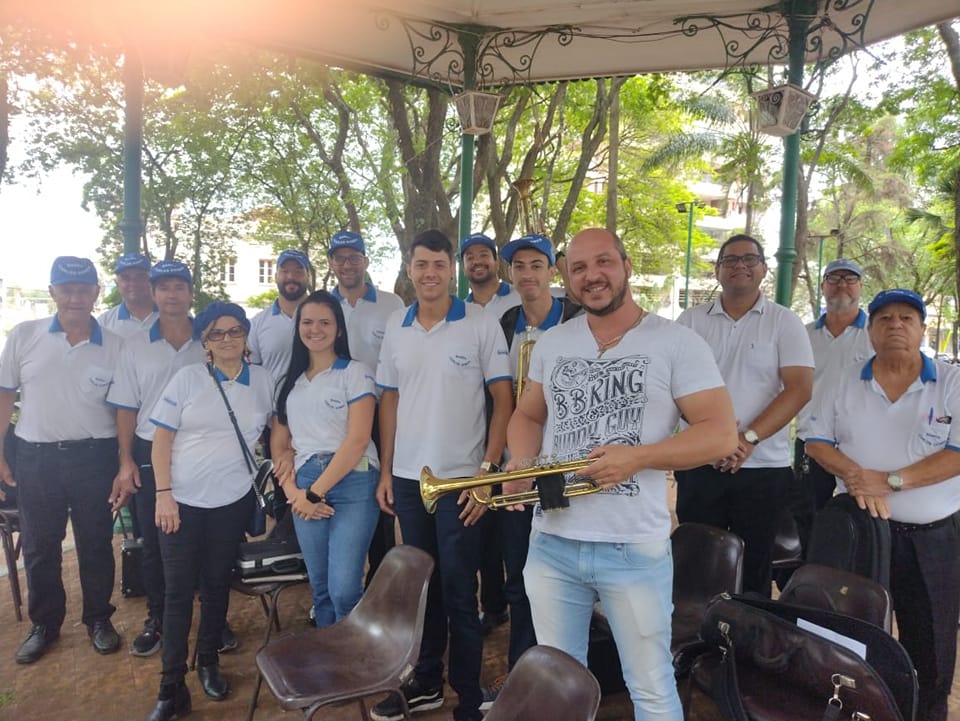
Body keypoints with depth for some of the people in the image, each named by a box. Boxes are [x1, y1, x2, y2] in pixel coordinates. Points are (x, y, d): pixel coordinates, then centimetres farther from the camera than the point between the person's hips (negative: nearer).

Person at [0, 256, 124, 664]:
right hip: (35, 458, 1)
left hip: (94, 457, -1)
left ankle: (98, 619, 30)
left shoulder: (114, 346, -3)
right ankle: (44, 624, 32)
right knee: (39, 546, 13)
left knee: (96, 544, 11)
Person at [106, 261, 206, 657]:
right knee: (154, 542, 10)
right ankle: (156, 619, 26)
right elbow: (126, 408, 5)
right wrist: (126, 460, -1)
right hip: (151, 455, 1)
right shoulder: (135, 347, 3)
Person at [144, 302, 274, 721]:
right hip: (182, 500, -1)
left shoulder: (263, 381, 2)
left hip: (232, 500, 2)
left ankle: (208, 662, 32)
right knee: (178, 589, 2)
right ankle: (172, 687, 13)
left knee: (217, 583, 12)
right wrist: (163, 494, -10)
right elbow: (161, 441, -4)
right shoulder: (187, 378, -3)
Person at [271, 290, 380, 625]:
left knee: (344, 590, -12)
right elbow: (279, 441, 13)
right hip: (304, 487, 5)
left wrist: (315, 492, -10)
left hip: (352, 484, -5)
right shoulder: (291, 380, 16)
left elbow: (358, 439, -10)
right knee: (321, 590, 10)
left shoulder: (355, 372, 0)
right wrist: (292, 490, -3)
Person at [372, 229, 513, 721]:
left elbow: (504, 401, -6)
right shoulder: (396, 328, 6)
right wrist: (385, 470, 7)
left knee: (458, 592, 3)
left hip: (460, 478, -4)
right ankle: (425, 681, 32)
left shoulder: (481, 324, -7)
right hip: (407, 477, 4)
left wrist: (487, 471, -12)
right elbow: (389, 400, 11)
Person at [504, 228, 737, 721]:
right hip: (552, 543, 4)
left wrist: (639, 457, -22)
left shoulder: (676, 343, -6)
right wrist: (521, 462, -4)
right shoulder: (551, 343, 8)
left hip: (635, 549, -4)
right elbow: (527, 415, 17)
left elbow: (721, 433, -8)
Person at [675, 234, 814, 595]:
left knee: (754, 569, 8)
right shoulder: (692, 320, 6)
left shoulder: (784, 322, 3)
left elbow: (799, 388, -6)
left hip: (764, 468, -1)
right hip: (699, 465, 1)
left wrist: (747, 438, -16)